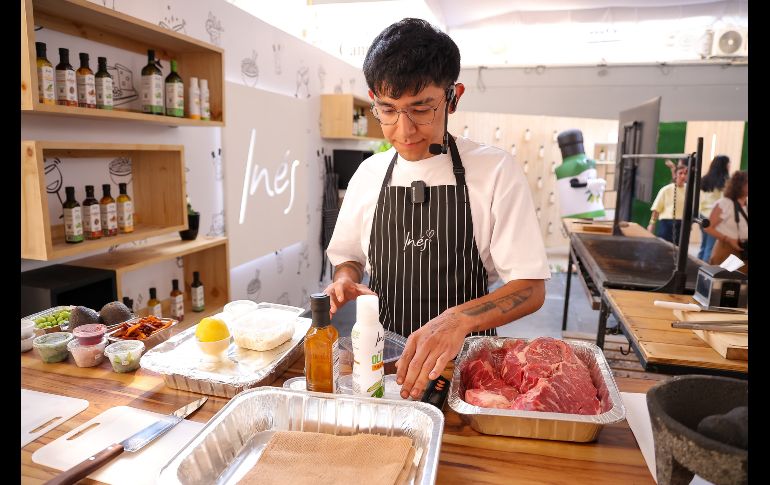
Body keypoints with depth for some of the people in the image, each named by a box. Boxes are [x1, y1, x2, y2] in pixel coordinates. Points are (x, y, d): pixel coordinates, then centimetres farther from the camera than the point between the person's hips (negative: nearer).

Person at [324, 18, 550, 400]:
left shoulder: (496, 171, -11)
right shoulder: (368, 174, 0)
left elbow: (531, 288, -12)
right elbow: (349, 255, 12)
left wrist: (459, 319, -29)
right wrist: (346, 280, -10)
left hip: (464, 357, -2)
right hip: (387, 355, 3)